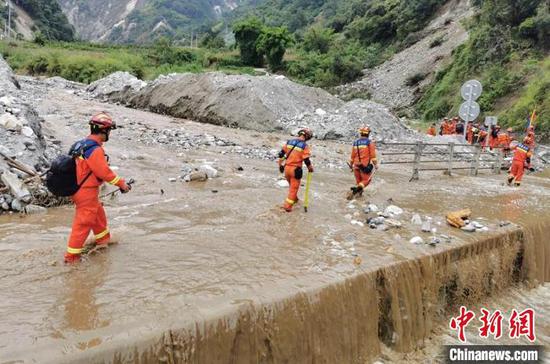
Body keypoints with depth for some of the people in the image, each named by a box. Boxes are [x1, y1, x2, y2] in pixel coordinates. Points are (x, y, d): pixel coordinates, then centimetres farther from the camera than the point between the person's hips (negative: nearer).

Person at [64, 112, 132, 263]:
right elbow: (104, 172, -23)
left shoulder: (82, 144, 6)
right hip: (87, 192, -10)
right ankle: (72, 256, 10)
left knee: (98, 214, 26)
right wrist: (121, 183, -13)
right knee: (83, 223, 1)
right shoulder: (95, 150, -24)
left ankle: (103, 239, 43)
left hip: (78, 188, 10)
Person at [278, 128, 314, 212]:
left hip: (286, 168, 6)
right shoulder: (304, 146, -12)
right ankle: (288, 206, 9)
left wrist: (280, 165, 19)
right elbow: (306, 160, -13)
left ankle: (294, 199, 46)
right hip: (295, 170, -5)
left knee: (292, 185, 27)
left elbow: (281, 154, 6)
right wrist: (310, 168, 6)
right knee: (294, 188, 8)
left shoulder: (289, 142, 3)